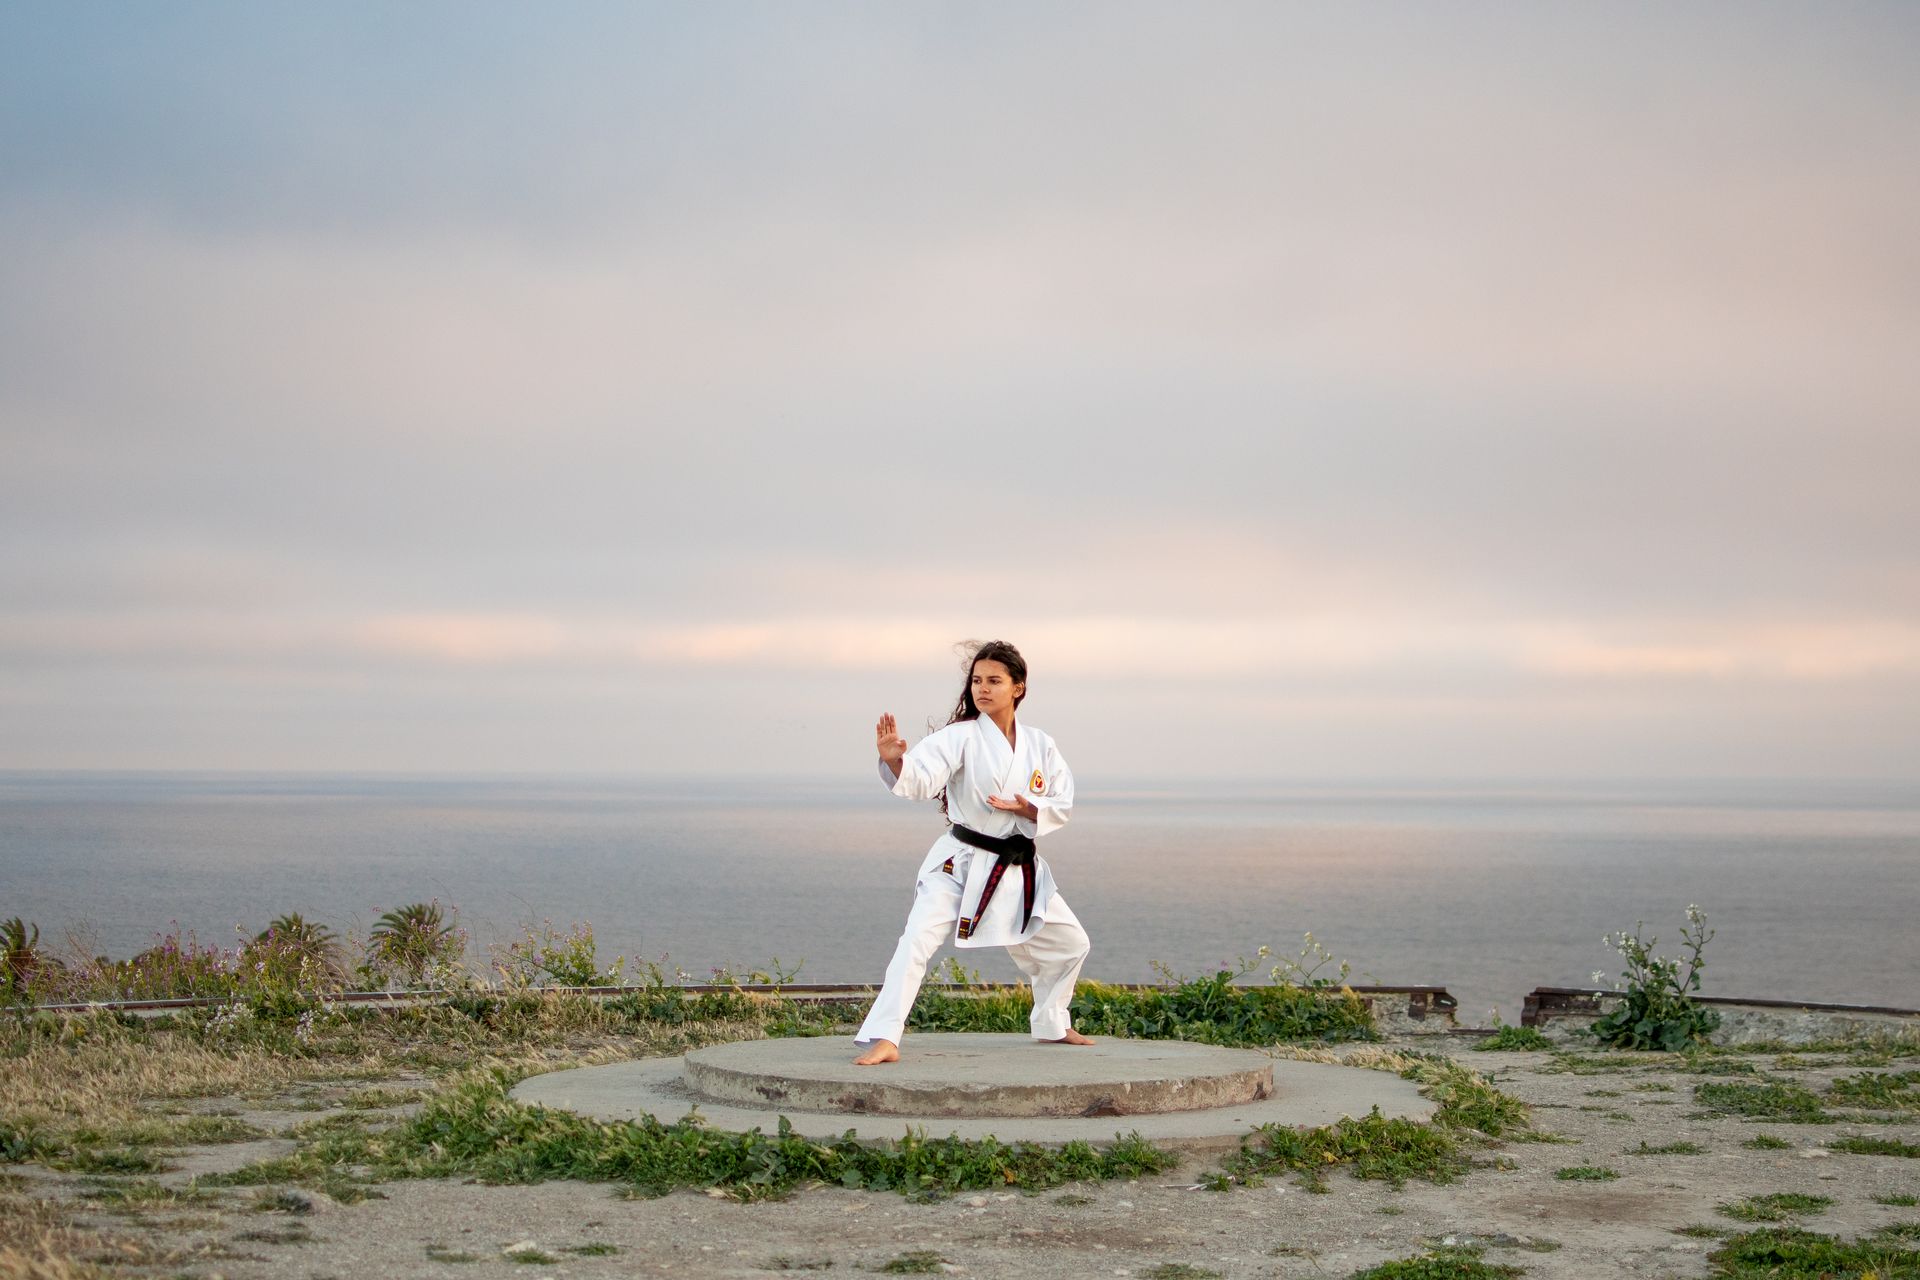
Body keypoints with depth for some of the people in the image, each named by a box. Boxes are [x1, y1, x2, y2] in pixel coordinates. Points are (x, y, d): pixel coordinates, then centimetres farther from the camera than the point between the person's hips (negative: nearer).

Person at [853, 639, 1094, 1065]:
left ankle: (1052, 1024, 40)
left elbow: (1061, 806, 4)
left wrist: (1027, 808, -17)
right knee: (919, 939, -24)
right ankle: (883, 1038, -26)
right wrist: (895, 761, -48)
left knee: (1070, 943, 17)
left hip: (1020, 868, 5)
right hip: (961, 862, -5)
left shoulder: (1040, 746, 3)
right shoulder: (961, 737, -10)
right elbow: (921, 778, -26)